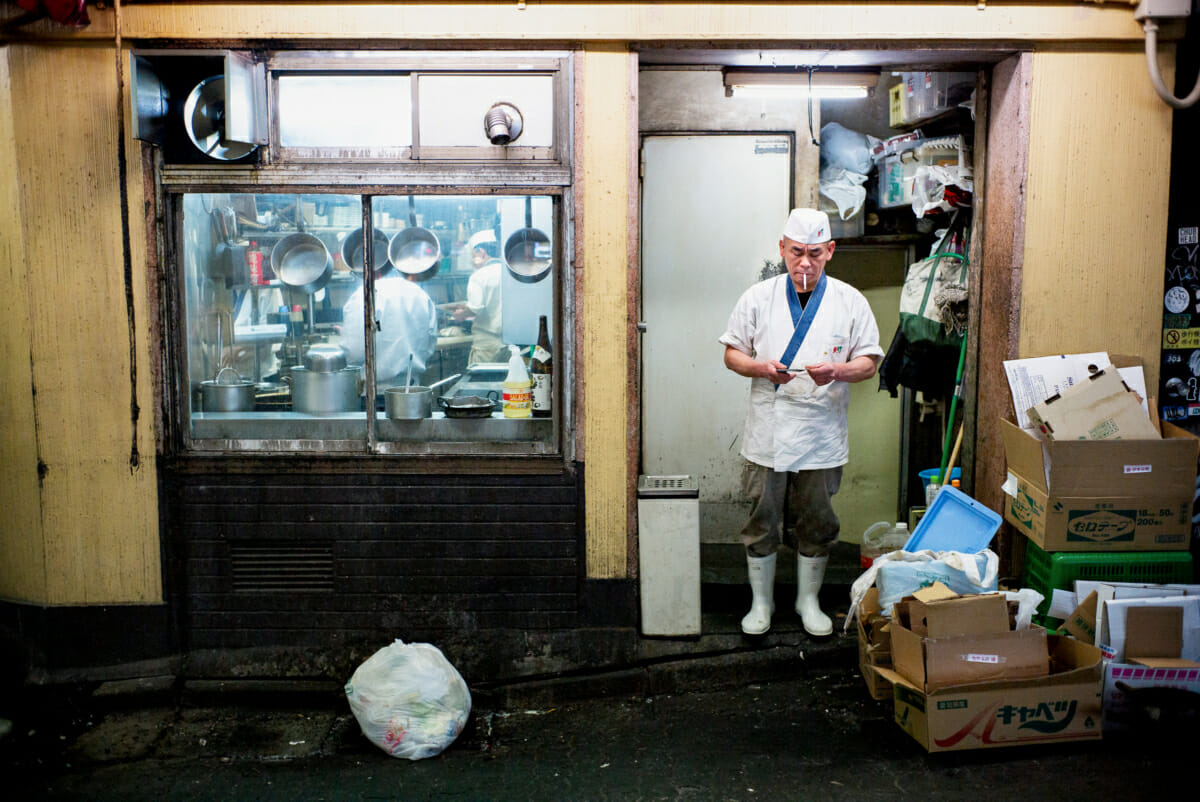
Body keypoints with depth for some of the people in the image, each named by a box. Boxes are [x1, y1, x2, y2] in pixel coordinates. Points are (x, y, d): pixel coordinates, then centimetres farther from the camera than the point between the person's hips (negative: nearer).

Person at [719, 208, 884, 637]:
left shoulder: (850, 302, 1)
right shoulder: (758, 297, 1)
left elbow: (869, 361, 3)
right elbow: (732, 353, 6)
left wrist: (837, 371, -19)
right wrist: (761, 368, -16)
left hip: (822, 436, 0)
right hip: (767, 435, 0)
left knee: (816, 525, 12)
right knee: (762, 523, 8)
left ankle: (808, 600, 31)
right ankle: (761, 602, 26)